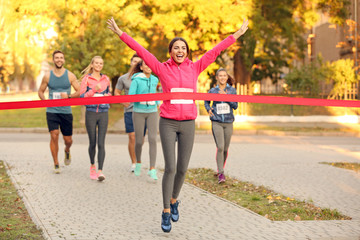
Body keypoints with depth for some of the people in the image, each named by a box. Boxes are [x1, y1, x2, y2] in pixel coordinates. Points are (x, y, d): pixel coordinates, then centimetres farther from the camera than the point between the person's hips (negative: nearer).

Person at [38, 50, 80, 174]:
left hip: (66, 111, 1)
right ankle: (56, 164, -3)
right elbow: (40, 91, 14)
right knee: (54, 136, -15)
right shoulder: (47, 76, 3)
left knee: (68, 140, 4)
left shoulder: (70, 75, 2)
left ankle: (67, 151, 42)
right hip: (52, 111, -1)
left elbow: (80, 91, 3)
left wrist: (69, 96, -15)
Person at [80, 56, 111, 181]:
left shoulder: (106, 79, 11)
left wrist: (107, 96, 3)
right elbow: (82, 96, -5)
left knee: (101, 143, -7)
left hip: (103, 113, 2)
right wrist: (94, 90, -17)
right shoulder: (86, 79, 1)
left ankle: (100, 171, -10)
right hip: (91, 113, -2)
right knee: (92, 143, 5)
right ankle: (92, 165, 30)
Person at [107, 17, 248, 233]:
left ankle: (174, 200, 33)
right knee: (170, 168, -9)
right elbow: (142, 51, -3)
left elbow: (215, 51, 9)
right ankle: (166, 212, 3)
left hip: (188, 124, 2)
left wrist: (236, 35, 13)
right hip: (168, 123, -2)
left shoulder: (195, 68, 6)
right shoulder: (162, 69, 0)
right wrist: (121, 34, -7)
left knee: (182, 169, 6)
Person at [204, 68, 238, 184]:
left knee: (225, 149, 8)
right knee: (220, 147, -14)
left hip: (228, 122, 2)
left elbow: (235, 106, -3)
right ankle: (221, 174, -12)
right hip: (216, 122, -2)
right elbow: (206, 101, 23)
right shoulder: (212, 91, 4)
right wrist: (208, 109, 3)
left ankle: (220, 169, 30)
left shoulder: (232, 90, 4)